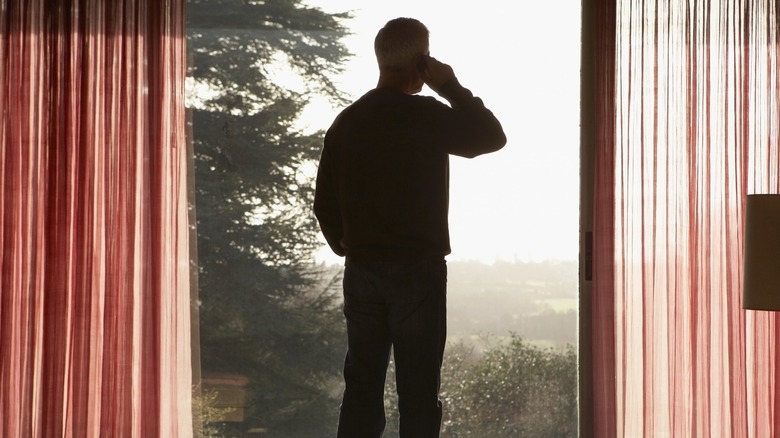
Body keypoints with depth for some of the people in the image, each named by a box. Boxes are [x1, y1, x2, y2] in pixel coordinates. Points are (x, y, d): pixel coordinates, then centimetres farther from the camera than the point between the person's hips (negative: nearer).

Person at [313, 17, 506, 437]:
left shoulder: (346, 121, 5)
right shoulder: (428, 116, -11)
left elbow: (324, 203, 9)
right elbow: (493, 137, 1)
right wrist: (451, 87, 2)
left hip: (361, 271, 5)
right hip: (418, 271, -5)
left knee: (361, 383, 11)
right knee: (417, 389, 2)